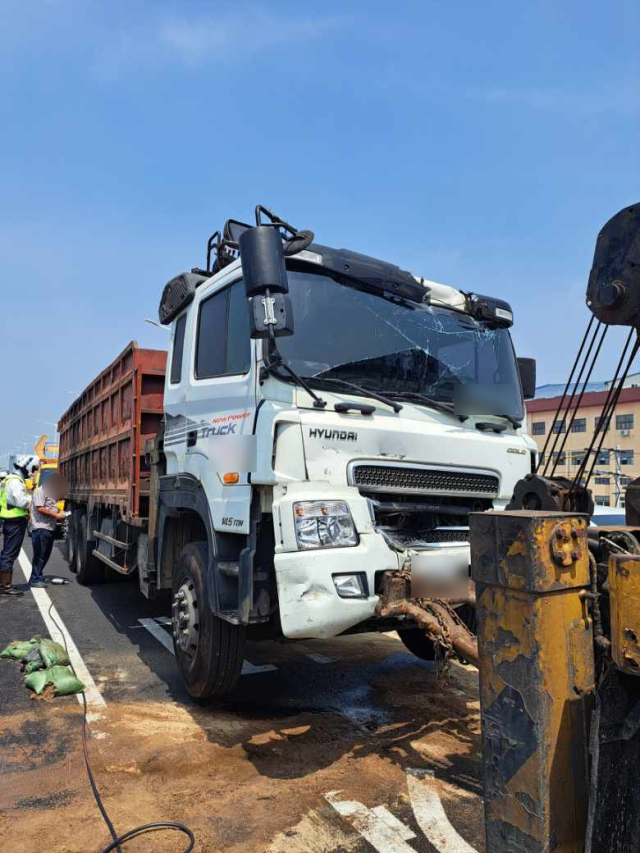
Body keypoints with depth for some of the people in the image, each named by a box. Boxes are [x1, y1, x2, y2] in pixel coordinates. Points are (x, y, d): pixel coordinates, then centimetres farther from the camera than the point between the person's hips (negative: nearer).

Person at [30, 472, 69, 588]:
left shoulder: (52, 492, 18)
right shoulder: (40, 491, -9)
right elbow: (40, 508, -17)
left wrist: (60, 514, 8)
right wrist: (56, 515, -16)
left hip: (50, 528, 9)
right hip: (40, 528, -9)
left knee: (45, 555, 13)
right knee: (39, 555, -4)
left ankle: (38, 576, 22)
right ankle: (35, 579, 3)